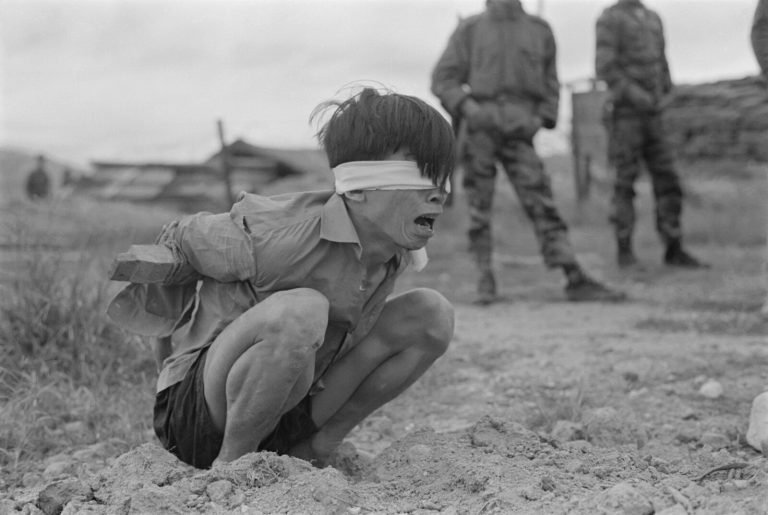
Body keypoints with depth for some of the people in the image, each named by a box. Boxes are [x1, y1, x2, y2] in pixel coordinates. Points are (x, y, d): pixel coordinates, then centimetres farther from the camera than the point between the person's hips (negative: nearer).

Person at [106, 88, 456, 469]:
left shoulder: (396, 252, -6)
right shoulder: (276, 237, -27)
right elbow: (182, 239, -9)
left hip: (288, 405, 7)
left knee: (431, 313, -5)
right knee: (301, 311, -38)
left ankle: (313, 449, 2)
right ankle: (230, 465, -17)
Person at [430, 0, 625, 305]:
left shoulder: (539, 31, 13)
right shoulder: (470, 30, 7)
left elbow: (550, 82, 19)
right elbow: (443, 79, 6)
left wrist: (543, 118, 4)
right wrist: (466, 106, -10)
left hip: (518, 132, 1)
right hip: (479, 128, -1)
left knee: (542, 205, -6)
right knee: (479, 208, 1)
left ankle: (575, 280, -11)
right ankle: (485, 280, 11)